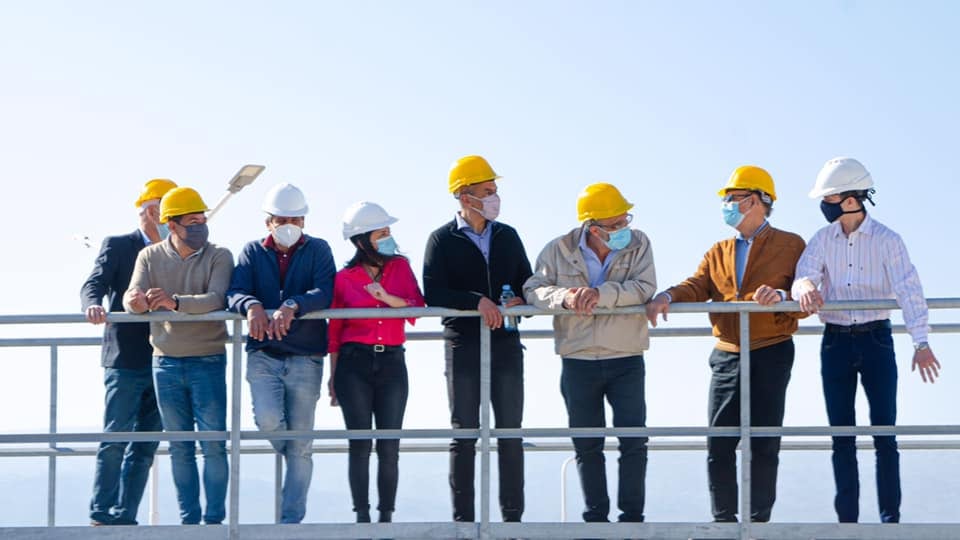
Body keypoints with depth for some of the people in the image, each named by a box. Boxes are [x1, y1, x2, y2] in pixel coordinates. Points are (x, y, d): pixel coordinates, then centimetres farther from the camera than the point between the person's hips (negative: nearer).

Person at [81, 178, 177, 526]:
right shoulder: (118, 246, 2)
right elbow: (94, 284, -12)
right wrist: (93, 305, -31)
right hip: (126, 359, -5)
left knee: (145, 447, 4)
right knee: (115, 439, -7)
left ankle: (124, 517, 7)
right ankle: (101, 516, -2)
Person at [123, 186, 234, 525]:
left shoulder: (218, 257, -3)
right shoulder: (150, 256, 5)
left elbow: (216, 299, -19)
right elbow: (132, 297, -8)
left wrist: (175, 302, -36)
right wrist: (137, 300, -34)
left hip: (208, 361, -2)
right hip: (166, 363, 2)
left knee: (214, 443, -6)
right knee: (179, 447, 7)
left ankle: (214, 519, 1)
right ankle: (188, 519, 12)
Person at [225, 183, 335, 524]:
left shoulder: (317, 250, 3)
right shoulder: (253, 252, 8)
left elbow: (325, 292, -13)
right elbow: (234, 293, -5)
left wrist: (292, 306, -32)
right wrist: (252, 306, -28)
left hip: (305, 357, -1)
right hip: (263, 354, 1)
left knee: (301, 445, 0)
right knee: (268, 419, -21)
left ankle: (291, 520, 6)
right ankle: (290, 454, 15)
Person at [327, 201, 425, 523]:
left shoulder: (400, 267, 8)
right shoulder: (344, 278, 2)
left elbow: (417, 307, -2)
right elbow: (334, 330, 6)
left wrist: (387, 297, -18)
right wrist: (333, 375, 5)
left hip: (391, 363, 2)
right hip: (354, 363, -2)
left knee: (389, 447, 0)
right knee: (360, 445, -1)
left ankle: (386, 517, 6)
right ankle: (362, 518, 3)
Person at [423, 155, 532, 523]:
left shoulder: (507, 236, 12)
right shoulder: (442, 240, 0)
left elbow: (528, 283, 15)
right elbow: (432, 293, -10)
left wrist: (519, 301, -7)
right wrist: (477, 302, -20)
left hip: (506, 344, 3)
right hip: (463, 346, -3)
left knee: (510, 433, 3)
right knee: (464, 434, 0)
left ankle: (512, 515, 7)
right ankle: (462, 519, 2)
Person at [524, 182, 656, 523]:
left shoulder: (638, 245, -3)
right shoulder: (560, 250, -2)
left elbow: (645, 288, -16)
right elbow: (533, 290, -5)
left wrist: (601, 294, -28)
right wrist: (563, 297, -26)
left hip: (626, 361, -1)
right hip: (578, 363, 1)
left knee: (634, 441, -4)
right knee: (587, 445, 9)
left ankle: (632, 515, 5)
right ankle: (595, 517, 18)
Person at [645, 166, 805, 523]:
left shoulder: (791, 246, 4)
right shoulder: (718, 253, 19)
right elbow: (696, 287, 3)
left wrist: (781, 295, -26)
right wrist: (667, 298, -18)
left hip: (771, 355, -4)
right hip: (726, 356, 4)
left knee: (763, 446, -1)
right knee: (718, 446, 1)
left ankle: (759, 521, 5)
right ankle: (723, 521, 9)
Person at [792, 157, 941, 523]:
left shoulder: (886, 241, -7)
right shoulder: (822, 241, 4)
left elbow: (909, 290, -15)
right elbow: (804, 274, -9)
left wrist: (921, 343, -27)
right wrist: (805, 287, -35)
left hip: (876, 341, -3)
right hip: (836, 342, 3)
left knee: (884, 432, -3)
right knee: (841, 435, 6)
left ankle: (891, 518, 2)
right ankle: (847, 519, 11)